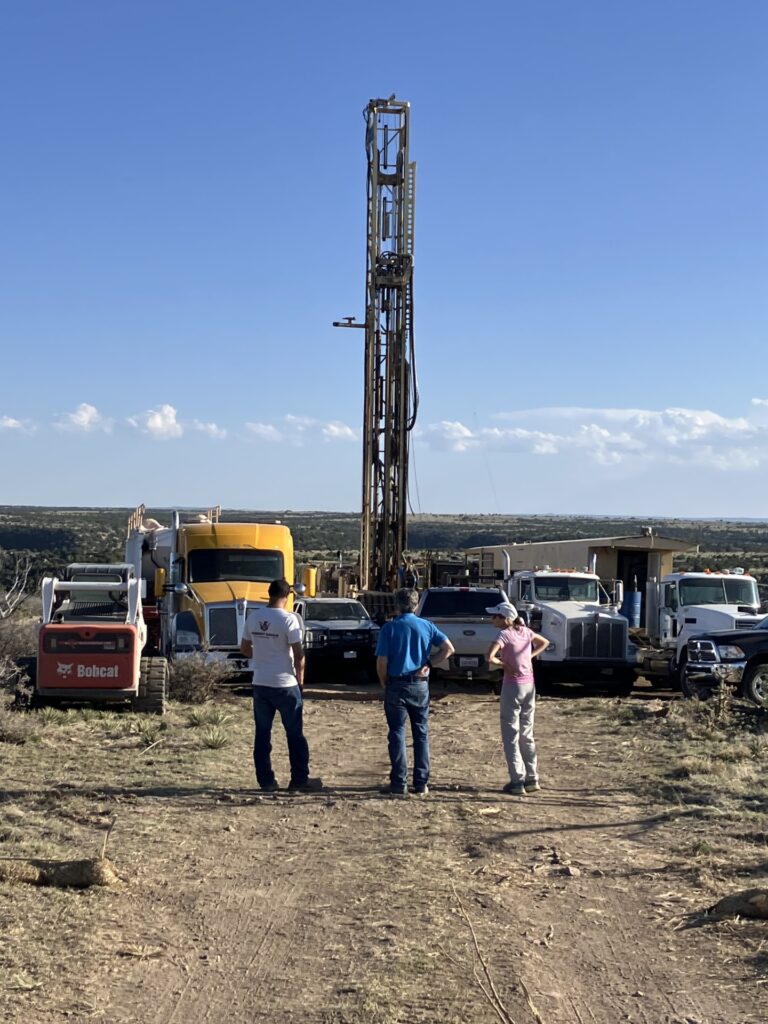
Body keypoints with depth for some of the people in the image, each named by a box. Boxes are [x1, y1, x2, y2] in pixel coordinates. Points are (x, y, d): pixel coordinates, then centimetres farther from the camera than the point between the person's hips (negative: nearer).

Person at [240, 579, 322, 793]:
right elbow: (299, 654, -14)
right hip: (285, 685, -5)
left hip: (260, 684, 5)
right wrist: (300, 679, 0)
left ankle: (266, 781, 11)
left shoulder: (253, 617, 2)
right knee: (295, 734, 6)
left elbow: (244, 649, 11)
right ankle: (300, 780, 9)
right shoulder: (288, 619, -14)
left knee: (262, 734, 9)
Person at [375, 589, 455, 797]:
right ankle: (421, 784, 11)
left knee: (397, 733, 3)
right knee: (421, 734, 10)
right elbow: (448, 648, -3)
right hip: (420, 686, 3)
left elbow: (381, 663, -10)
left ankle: (399, 784, 3)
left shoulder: (389, 627, -6)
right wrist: (428, 664, 0)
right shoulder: (426, 626, 3)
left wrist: (384, 684, 5)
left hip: (396, 686, -3)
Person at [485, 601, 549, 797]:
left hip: (513, 686, -7)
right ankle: (532, 779, 19)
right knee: (527, 734, 15)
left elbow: (489, 657, -27)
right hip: (529, 685, 7)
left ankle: (517, 782, 0)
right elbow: (544, 643, 22)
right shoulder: (525, 631, 6)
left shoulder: (504, 634, -14)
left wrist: (502, 663, -9)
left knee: (510, 735, 1)